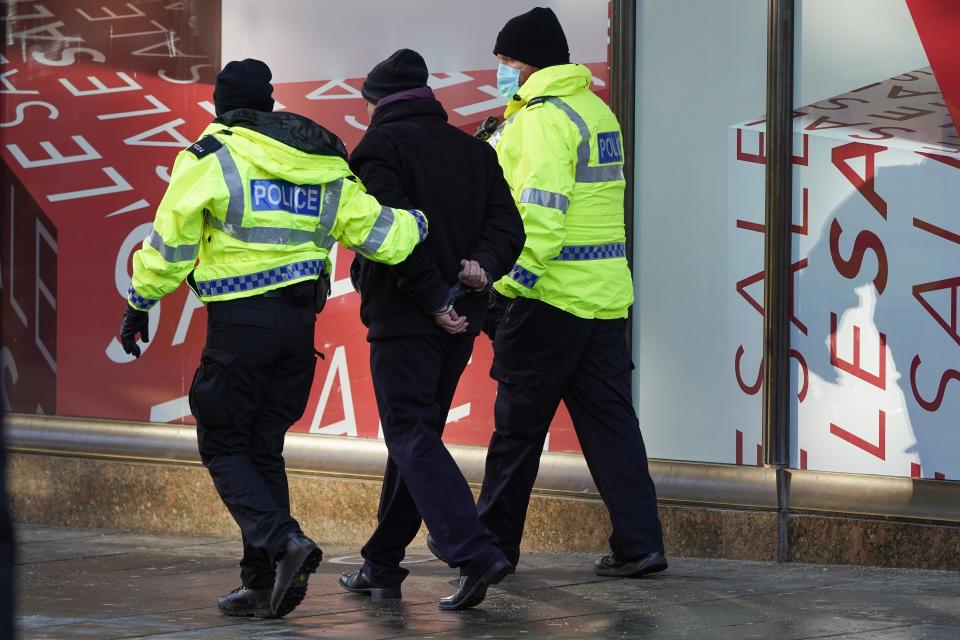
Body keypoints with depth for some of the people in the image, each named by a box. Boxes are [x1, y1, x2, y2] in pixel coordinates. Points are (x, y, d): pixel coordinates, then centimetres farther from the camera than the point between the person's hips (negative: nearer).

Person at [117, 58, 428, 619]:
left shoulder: (209, 159, -5)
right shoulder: (325, 166, 11)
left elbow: (169, 246, -4)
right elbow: (379, 232, 8)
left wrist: (139, 305, 8)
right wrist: (424, 224, 27)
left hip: (241, 322, -6)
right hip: (301, 322, 6)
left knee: (223, 446, 5)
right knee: (264, 447, 14)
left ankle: (281, 542, -17)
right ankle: (264, 585, 12)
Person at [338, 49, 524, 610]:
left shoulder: (380, 147, -6)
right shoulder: (475, 150, 15)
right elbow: (508, 225, 6)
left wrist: (434, 298, -15)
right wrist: (484, 265, -9)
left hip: (405, 318, -7)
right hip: (460, 321, 7)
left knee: (412, 439, -7)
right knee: (414, 435, 15)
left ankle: (476, 553, -23)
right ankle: (383, 564, 22)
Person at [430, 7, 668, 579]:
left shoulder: (542, 117, -12)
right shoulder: (597, 111, 16)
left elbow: (542, 207, -22)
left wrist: (514, 277, -24)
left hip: (549, 296, -8)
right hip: (605, 295, 8)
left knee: (518, 423, 4)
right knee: (609, 419, 7)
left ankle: (492, 539, 14)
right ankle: (639, 542, 1)